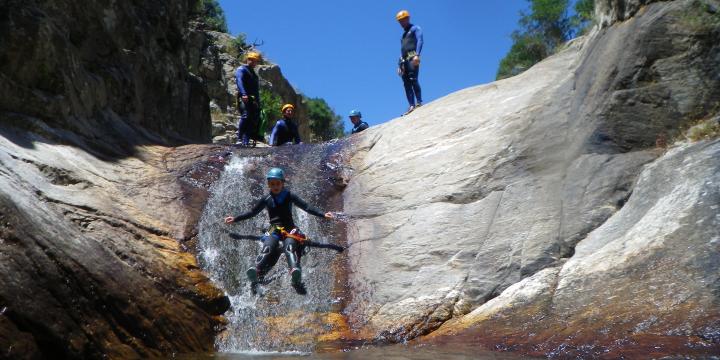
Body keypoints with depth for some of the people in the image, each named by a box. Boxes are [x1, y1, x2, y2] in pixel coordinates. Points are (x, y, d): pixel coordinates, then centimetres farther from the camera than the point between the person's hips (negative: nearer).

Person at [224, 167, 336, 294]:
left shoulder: (289, 196, 7)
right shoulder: (266, 199, 12)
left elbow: (307, 207, 2)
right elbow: (252, 212, 20)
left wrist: (323, 215, -9)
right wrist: (235, 219, 13)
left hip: (289, 229, -2)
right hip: (274, 229, 2)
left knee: (290, 247, -33)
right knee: (268, 248, -30)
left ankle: (295, 271, -58)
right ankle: (256, 271, -50)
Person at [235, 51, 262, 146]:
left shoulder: (253, 73, 29)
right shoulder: (241, 69, 3)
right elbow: (239, 81, -14)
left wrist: (258, 101, 23)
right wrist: (244, 94, -30)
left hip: (254, 100, 8)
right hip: (244, 99, -8)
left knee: (254, 120, -2)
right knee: (245, 116, -25)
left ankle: (246, 142, -2)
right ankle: (239, 139, -26)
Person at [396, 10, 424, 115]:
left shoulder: (415, 28, 8)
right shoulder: (403, 34, 31)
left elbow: (420, 41, -8)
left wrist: (417, 55, -24)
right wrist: (399, 65, 21)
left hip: (412, 57, -8)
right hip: (404, 59, 8)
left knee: (413, 79, -21)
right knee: (406, 83, -3)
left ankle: (419, 102, -24)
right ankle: (412, 105, -7)